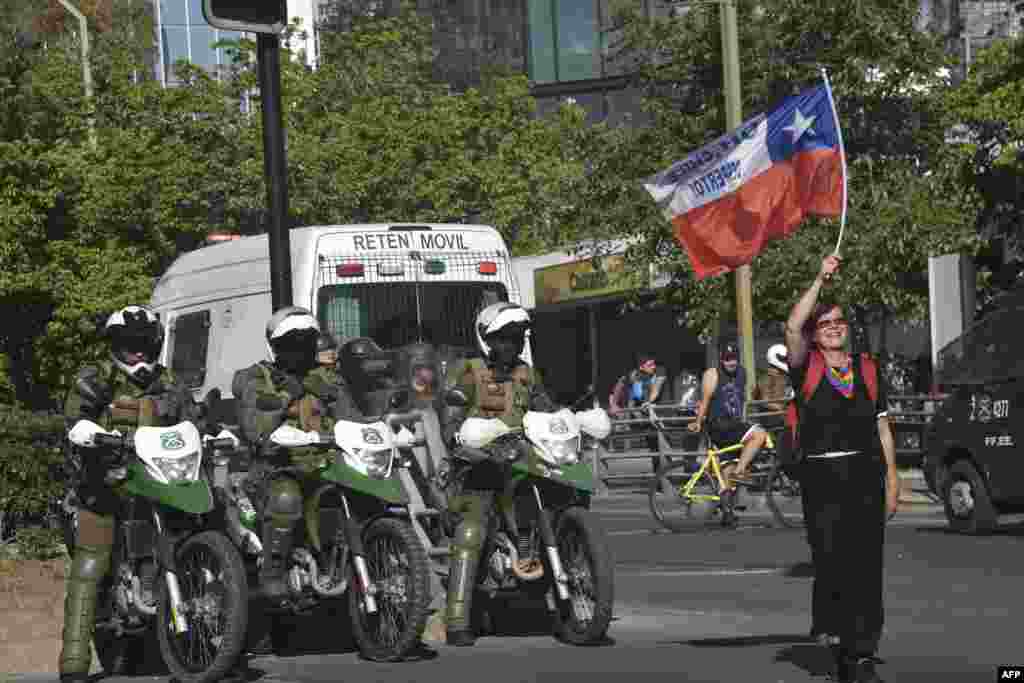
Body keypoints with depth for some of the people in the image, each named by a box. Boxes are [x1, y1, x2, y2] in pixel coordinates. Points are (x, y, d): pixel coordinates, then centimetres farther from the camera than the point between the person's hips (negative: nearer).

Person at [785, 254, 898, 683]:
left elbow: (882, 427, 14)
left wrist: (892, 478, 7)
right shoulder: (806, 368, 4)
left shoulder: (867, 369, 13)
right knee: (831, 560, -6)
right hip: (822, 477, -2)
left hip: (866, 475, 2)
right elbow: (792, 328, -15)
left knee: (866, 566, -2)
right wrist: (820, 279, -14)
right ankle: (835, 639, 14)